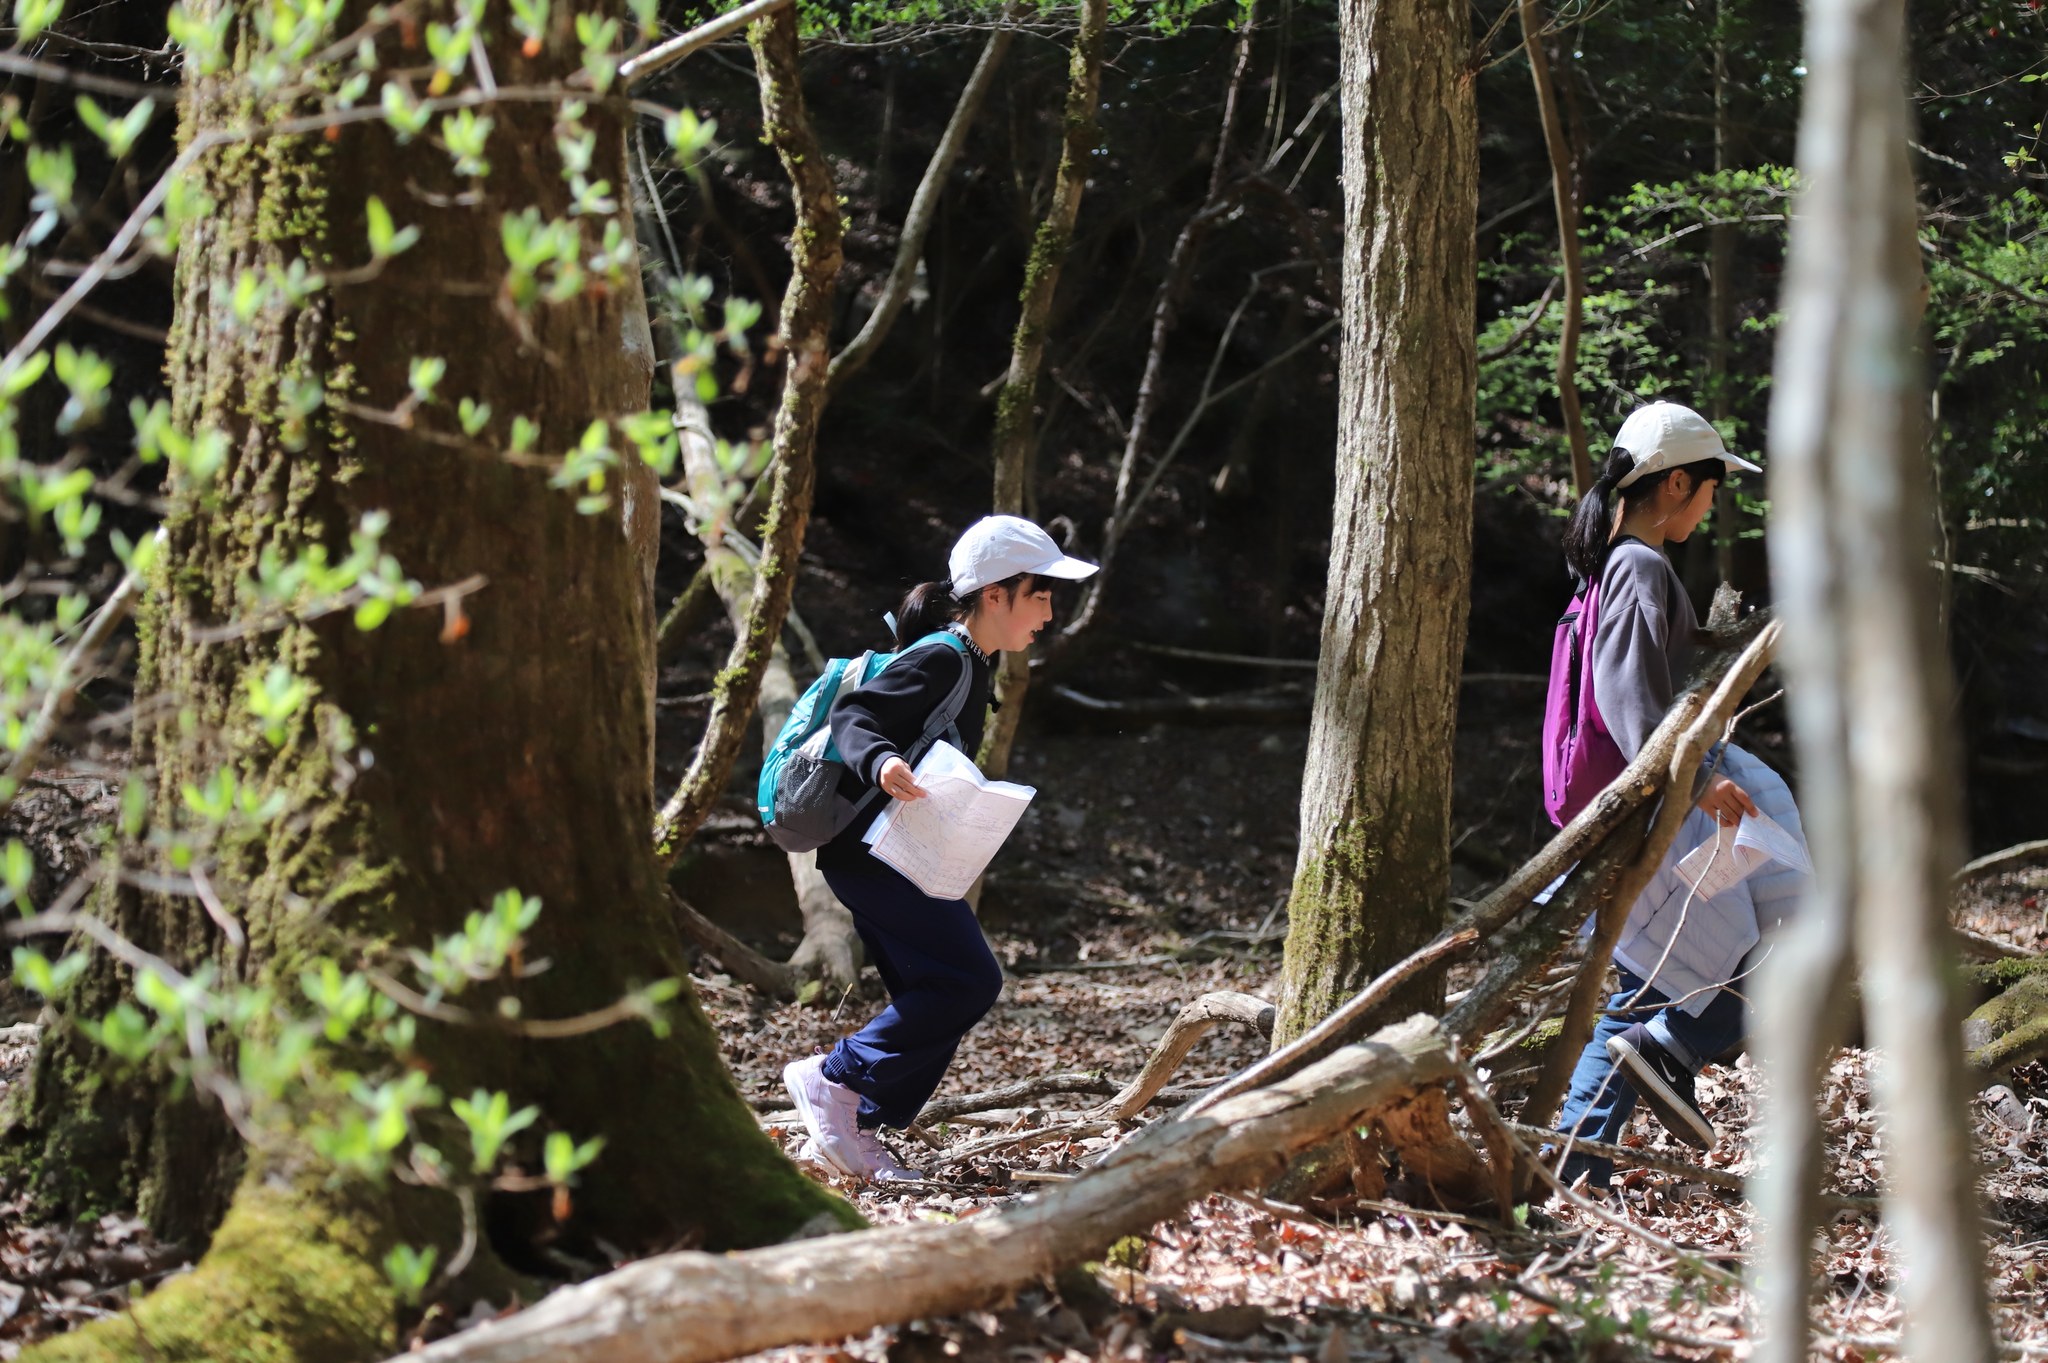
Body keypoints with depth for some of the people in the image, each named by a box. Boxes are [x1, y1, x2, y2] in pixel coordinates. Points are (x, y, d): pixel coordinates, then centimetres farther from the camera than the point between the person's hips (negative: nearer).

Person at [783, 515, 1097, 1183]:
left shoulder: (972, 666, 16)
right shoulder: (944, 661, -14)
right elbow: (853, 714, -25)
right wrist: (882, 763, -42)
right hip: (874, 850, -10)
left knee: (933, 1001, 7)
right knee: (969, 979, -14)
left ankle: (849, 1131, 7)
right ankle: (835, 1079, -9)